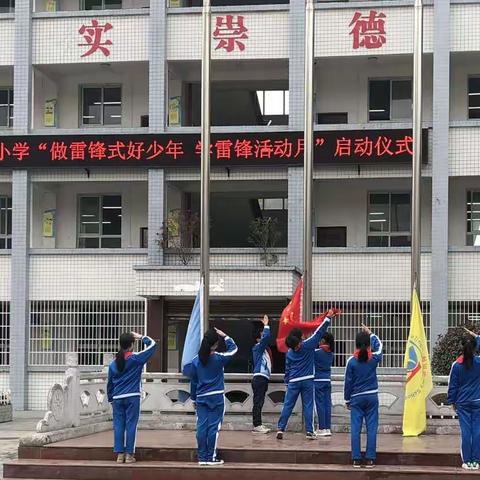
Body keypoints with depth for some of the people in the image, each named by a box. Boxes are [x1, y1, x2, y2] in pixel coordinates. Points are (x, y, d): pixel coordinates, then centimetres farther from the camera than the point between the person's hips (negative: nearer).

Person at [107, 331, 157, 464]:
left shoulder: (113, 364, 7)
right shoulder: (136, 359, -6)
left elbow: (110, 383, 14)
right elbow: (152, 345, -1)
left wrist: (110, 399, 23)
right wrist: (141, 337, 10)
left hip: (117, 398, 4)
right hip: (132, 397, -4)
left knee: (118, 425, 5)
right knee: (131, 425, 0)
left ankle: (120, 454, 5)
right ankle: (129, 454, -1)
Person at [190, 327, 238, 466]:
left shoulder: (196, 360, 2)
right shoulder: (219, 358, -9)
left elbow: (193, 381, 9)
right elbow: (233, 348, 5)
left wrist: (193, 398, 18)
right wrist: (225, 336, 10)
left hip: (201, 398, 4)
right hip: (217, 397, -4)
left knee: (202, 426, 3)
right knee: (214, 426, 0)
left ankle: (202, 457, 6)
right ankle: (211, 457, 1)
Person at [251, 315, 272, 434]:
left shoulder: (264, 349, 20)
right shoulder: (258, 347, -9)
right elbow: (266, 337, -19)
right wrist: (266, 325, -11)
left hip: (263, 378, 10)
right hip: (259, 378, -10)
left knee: (259, 402, 11)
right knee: (258, 402, -9)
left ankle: (258, 424, 15)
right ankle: (257, 425, -11)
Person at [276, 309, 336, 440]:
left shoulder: (290, 353, 4)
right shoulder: (308, 345, -6)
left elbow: (287, 369, 11)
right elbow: (319, 332, -5)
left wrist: (287, 383, 21)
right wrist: (328, 317, -1)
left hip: (293, 382, 2)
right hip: (307, 380, -2)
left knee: (287, 406, 3)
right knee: (308, 406, 1)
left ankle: (280, 429, -3)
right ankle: (310, 431, -1)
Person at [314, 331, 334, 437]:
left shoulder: (317, 352, -12)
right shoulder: (331, 353, 6)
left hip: (318, 381, -6)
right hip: (328, 380, 6)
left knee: (320, 404, -3)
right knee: (327, 404, 6)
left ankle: (322, 428, -3)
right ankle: (328, 428, 7)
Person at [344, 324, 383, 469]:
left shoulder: (352, 361, -6)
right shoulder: (374, 358, -4)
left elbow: (348, 382, 0)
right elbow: (379, 345, 19)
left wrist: (347, 400, 10)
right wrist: (370, 333, 30)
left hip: (356, 398, -1)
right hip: (372, 397, 1)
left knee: (356, 429, 2)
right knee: (371, 428, 3)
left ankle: (356, 459, 1)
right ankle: (370, 459, 1)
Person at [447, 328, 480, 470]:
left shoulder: (457, 365, -6)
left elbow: (452, 385, 2)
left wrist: (452, 401, 12)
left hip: (463, 403, 1)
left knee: (466, 432, 4)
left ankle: (466, 461, 6)